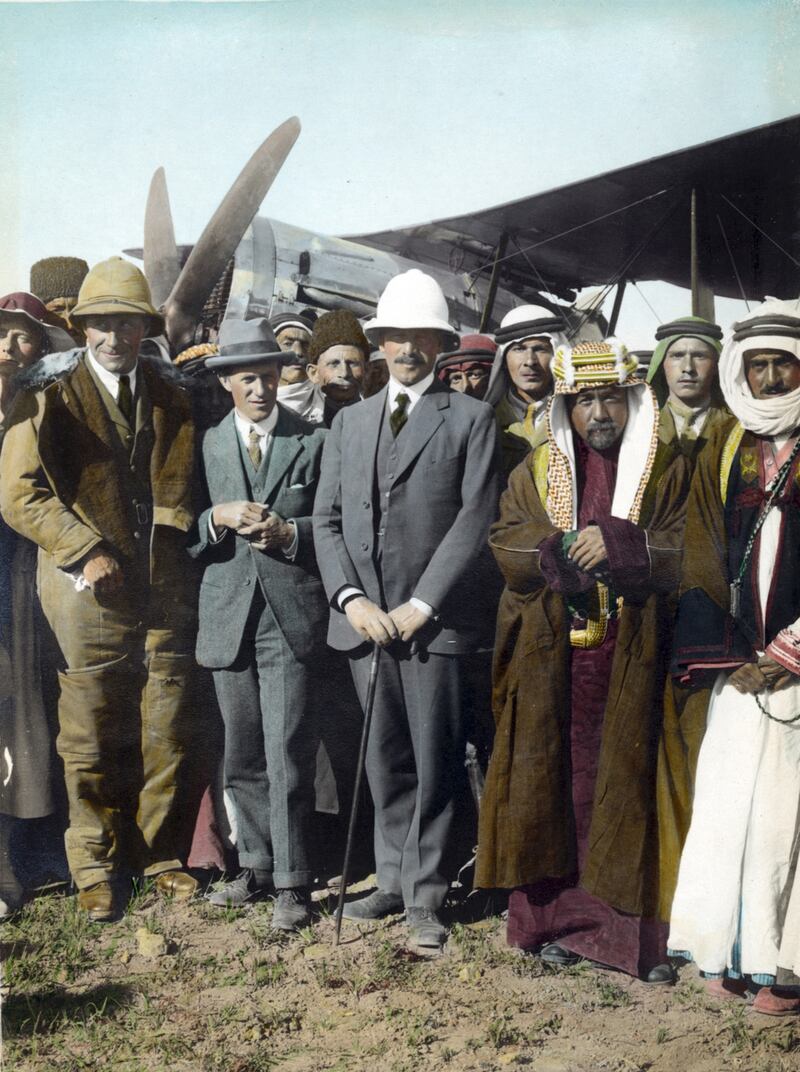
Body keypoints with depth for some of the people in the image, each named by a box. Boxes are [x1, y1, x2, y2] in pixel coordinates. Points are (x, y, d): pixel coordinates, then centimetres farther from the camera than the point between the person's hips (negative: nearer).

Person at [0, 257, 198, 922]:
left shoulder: (172, 399, 14)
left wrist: (172, 554, -1)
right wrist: (86, 550, -14)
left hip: (165, 591, 3)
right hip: (90, 592, -3)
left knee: (166, 736, 7)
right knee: (92, 741, 4)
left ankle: (157, 853, 24)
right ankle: (97, 865, 20)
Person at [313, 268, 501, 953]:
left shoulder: (470, 419, 2)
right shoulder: (349, 422, 16)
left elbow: (475, 519, -6)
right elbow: (327, 520, 11)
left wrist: (420, 605, -12)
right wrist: (351, 599, -3)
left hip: (435, 619, -4)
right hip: (365, 617, 4)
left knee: (435, 762, 1)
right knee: (385, 762, 12)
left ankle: (425, 898, 12)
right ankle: (394, 881, 24)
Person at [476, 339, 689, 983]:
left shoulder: (668, 473, 7)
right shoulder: (534, 474, 12)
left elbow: (686, 553, -3)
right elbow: (507, 548, 1)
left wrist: (618, 544, -18)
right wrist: (571, 551, -15)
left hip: (631, 660, -1)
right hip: (551, 661, 1)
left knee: (628, 787, 0)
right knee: (554, 782, 4)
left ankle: (633, 927, 9)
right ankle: (557, 916, 16)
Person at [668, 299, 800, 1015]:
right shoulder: (723, 453, 13)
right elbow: (703, 558, 8)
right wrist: (741, 654, -3)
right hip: (742, 663, 2)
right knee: (727, 802, 1)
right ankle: (729, 953, 11)